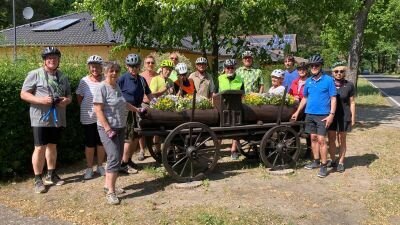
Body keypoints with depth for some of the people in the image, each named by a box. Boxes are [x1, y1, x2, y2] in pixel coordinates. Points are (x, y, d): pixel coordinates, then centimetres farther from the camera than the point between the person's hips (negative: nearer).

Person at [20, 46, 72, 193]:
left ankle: (51, 174, 29)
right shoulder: (35, 74, -6)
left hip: (57, 118, 5)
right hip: (40, 118, -5)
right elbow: (23, 94, -7)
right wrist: (41, 100, -22)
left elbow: (69, 95, 18)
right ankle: (38, 179, 9)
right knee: (40, 148, -3)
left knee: (52, 146, 16)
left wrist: (67, 100, -7)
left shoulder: (63, 77, 11)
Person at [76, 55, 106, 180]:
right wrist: (86, 108, 2)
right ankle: (89, 168, 19)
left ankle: (100, 166, 26)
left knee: (101, 142, 11)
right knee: (90, 143, 7)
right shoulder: (84, 81, -6)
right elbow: (79, 97, 4)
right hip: (88, 117, -1)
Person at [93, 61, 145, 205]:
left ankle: (108, 185, 25)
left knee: (117, 158, 12)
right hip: (108, 129, -8)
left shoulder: (117, 86, 10)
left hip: (120, 128, 8)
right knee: (114, 158, -13)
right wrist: (108, 129, -23)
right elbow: (98, 110, -19)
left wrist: (136, 109, 31)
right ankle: (110, 192, -7)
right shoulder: (102, 88, -14)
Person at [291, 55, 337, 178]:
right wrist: (297, 112, 18)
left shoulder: (328, 80, -5)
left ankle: (324, 165, 1)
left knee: (321, 139, -6)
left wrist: (331, 114, -14)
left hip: (323, 115, -5)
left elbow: (333, 98, -6)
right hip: (310, 114, 5)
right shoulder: (308, 81, 9)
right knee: (313, 138, 12)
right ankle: (316, 161, 24)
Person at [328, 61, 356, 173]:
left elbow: (352, 102, 1)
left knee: (342, 140, 9)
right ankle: (333, 161, 22)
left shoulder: (349, 85, -2)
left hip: (344, 116, -1)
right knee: (331, 139, 7)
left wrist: (353, 117, -2)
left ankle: (341, 162, 20)